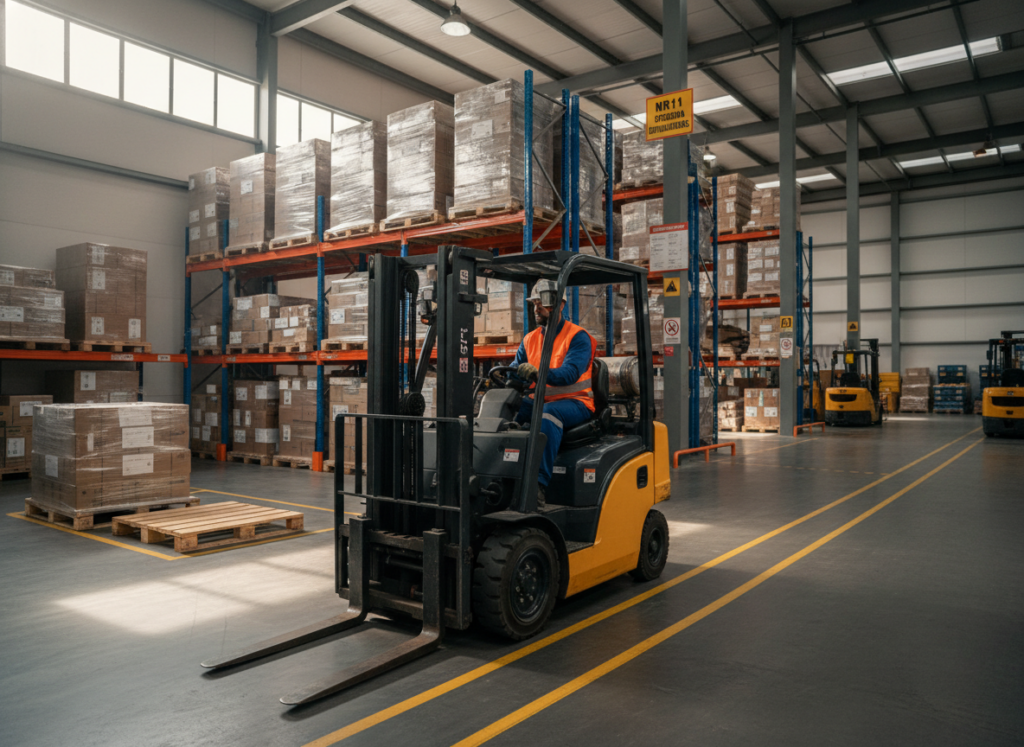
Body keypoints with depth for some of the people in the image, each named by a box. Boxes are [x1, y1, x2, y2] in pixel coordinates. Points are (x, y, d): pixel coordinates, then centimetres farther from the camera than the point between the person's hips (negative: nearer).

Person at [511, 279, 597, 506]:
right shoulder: (530, 339, 14)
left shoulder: (578, 337, -6)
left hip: (574, 402, -6)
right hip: (539, 400, 6)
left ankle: (539, 485, -43)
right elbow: (515, 371, 8)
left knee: (549, 413, -38)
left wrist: (537, 373, -40)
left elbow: (570, 373, -22)